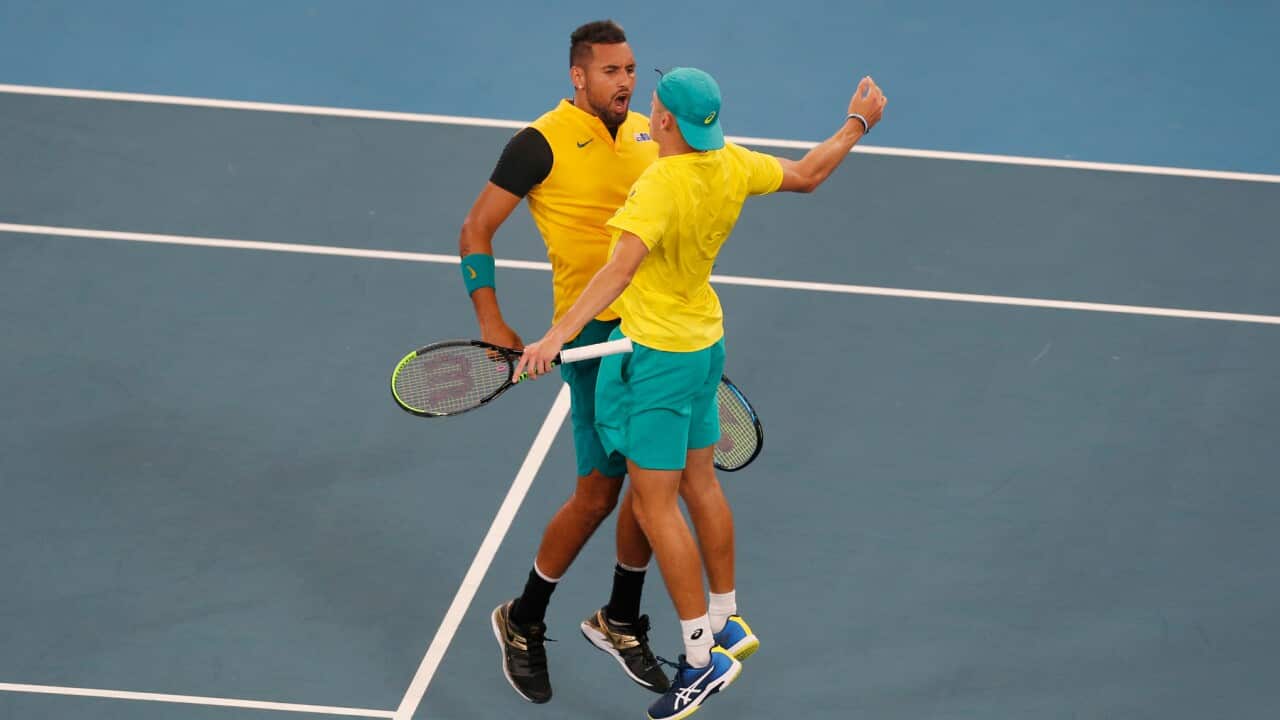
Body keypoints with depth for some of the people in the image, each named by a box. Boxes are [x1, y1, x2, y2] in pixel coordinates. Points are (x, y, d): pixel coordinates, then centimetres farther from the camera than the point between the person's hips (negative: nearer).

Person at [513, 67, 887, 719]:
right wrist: (858, 124, 26)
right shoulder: (730, 165, -5)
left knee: (654, 506, -2)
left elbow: (620, 269, -40)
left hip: (658, 358, -9)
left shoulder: (660, 188, -28)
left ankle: (702, 659, 1)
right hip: (704, 341, 9)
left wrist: (559, 334, -47)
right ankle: (726, 626, 35)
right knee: (700, 484, 22)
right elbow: (805, 176, 11)